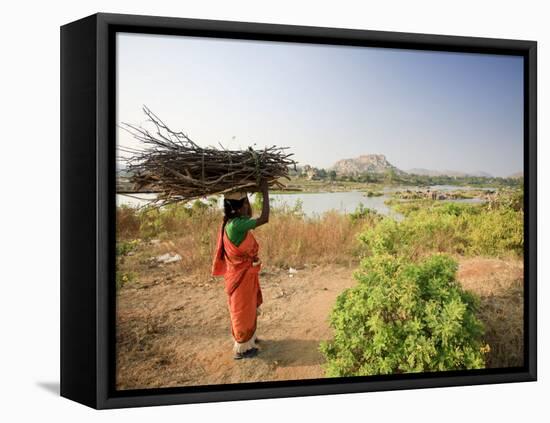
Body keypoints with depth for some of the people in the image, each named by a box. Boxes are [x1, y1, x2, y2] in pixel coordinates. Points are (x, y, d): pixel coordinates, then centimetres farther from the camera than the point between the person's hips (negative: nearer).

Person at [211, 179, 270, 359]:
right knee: (242, 311, 7)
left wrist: (244, 193, 12)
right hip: (240, 275, -9)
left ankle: (248, 338, 44)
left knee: (248, 309, 26)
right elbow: (264, 219, -32)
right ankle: (242, 348, 22)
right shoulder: (236, 225, -30)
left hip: (246, 273, 9)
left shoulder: (234, 221, -2)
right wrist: (265, 192, -26)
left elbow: (250, 215, 19)